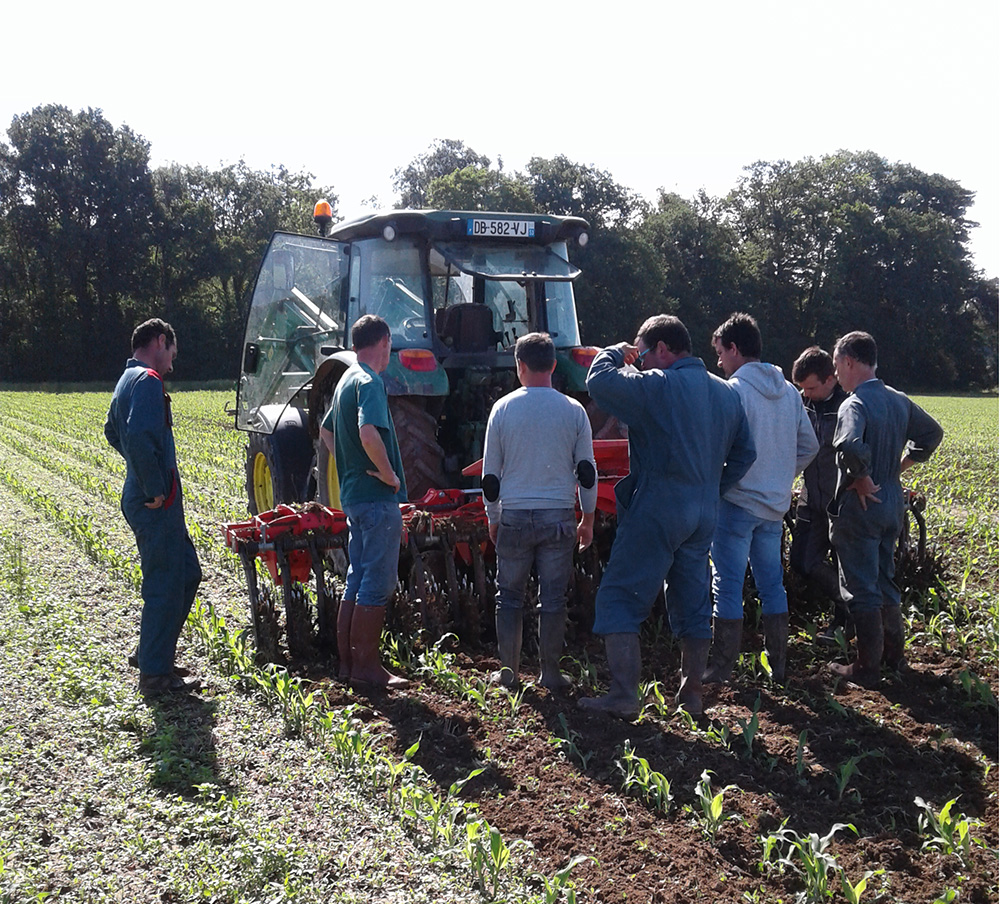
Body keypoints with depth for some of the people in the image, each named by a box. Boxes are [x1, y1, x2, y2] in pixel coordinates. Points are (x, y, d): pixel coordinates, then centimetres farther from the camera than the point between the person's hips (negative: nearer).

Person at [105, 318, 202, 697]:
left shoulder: (128, 381, 17)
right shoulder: (148, 381, -15)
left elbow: (113, 431, 33)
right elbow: (138, 436, -30)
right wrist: (155, 490, -21)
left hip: (144, 500, 10)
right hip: (156, 505, -10)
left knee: (187, 574, 18)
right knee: (166, 586, -2)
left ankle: (154, 654, 27)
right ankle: (155, 675, 7)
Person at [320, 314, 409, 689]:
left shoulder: (346, 379, 15)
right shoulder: (370, 382, -15)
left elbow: (326, 430, 26)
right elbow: (369, 434, -31)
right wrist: (389, 474, -19)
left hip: (352, 493, 10)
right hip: (377, 497, -10)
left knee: (357, 580, 14)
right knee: (377, 584, -3)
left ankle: (348, 659, 20)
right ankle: (366, 666, 3)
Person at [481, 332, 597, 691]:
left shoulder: (503, 408, -1)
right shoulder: (574, 410, 0)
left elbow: (490, 473, 3)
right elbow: (587, 472, 3)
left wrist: (493, 519, 14)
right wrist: (588, 520, 13)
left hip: (514, 516, 0)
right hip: (558, 517, 0)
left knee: (509, 596, 10)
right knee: (553, 598, 7)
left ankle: (508, 672, 15)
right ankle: (550, 673, 11)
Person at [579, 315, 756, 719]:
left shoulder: (658, 386, -12)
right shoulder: (727, 393, 13)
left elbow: (599, 381, -16)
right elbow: (744, 453, 17)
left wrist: (616, 352, 3)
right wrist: (710, 489, 18)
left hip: (657, 511, -7)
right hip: (703, 515, 8)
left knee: (620, 598, -1)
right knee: (693, 602, 15)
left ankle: (624, 696, -4)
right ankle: (691, 693, 22)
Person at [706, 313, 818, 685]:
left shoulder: (733, 390, -14)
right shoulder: (788, 391, 9)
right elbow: (809, 446, 13)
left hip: (737, 501, -7)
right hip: (775, 504, 7)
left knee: (728, 585, 0)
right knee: (772, 584, 14)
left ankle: (722, 668, 6)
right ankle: (777, 665, 21)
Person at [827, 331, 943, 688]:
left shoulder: (855, 404, -20)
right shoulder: (899, 400, 6)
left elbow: (850, 446, -39)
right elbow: (932, 433, 20)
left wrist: (862, 479, -22)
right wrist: (898, 467, 15)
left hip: (860, 507, -8)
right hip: (892, 504, 8)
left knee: (861, 588, 2)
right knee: (884, 580, 22)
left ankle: (867, 669, 9)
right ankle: (893, 653, 33)